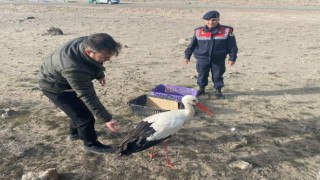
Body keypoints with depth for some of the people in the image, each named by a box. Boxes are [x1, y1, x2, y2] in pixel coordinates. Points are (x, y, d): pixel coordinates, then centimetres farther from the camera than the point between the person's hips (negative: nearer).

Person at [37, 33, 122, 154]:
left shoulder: (87, 43, -23)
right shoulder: (74, 69, -45)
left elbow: (95, 64, 2)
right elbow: (88, 97, -36)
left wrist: (100, 75, 16)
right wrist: (106, 119, -31)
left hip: (66, 80, 8)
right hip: (54, 87, -8)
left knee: (80, 108, 21)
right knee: (84, 116, -5)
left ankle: (74, 133, 43)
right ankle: (90, 144, 17)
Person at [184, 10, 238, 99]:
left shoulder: (227, 31, -8)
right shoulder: (198, 31, -6)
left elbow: (232, 47, -3)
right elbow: (192, 45, 2)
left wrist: (232, 58, -6)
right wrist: (187, 56, -1)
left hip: (218, 59, -1)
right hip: (202, 58, 1)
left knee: (218, 75, 8)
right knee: (202, 74, 11)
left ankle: (218, 91, 25)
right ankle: (201, 88, 31)